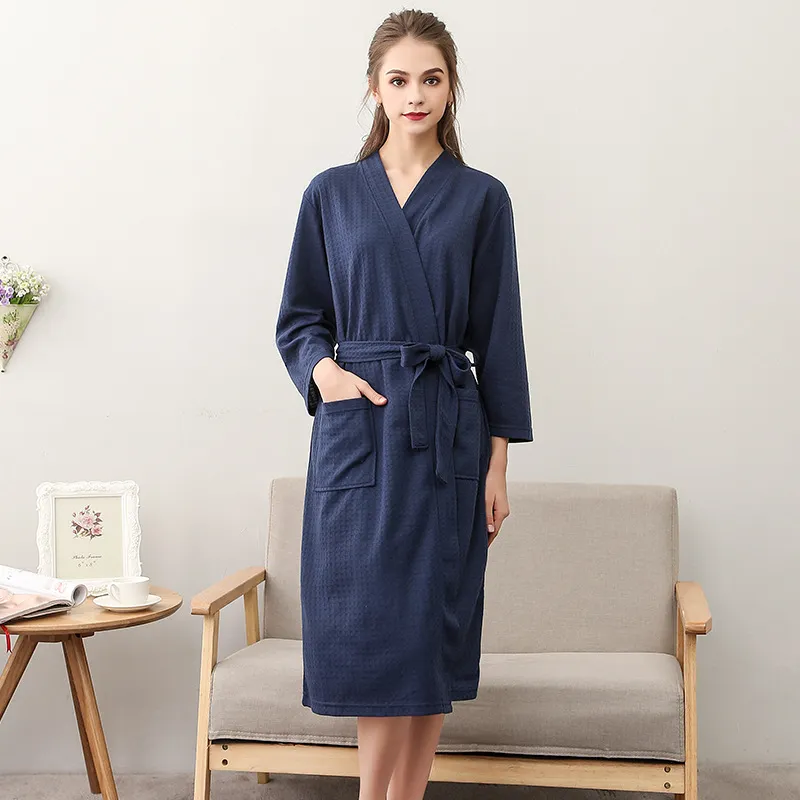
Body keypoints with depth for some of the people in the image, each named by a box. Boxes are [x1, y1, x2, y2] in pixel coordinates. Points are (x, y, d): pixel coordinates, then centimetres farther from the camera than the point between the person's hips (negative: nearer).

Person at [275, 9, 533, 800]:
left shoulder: (481, 198, 5)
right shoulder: (333, 193, 7)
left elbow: (497, 337, 4)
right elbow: (298, 319, 11)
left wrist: (498, 465, 1)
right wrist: (324, 368, -11)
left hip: (446, 436, 0)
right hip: (355, 432, 0)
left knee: (432, 626, 3)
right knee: (365, 624, -3)